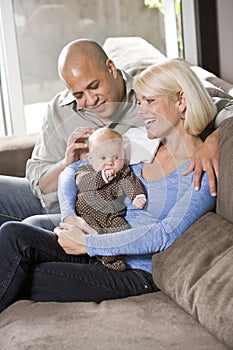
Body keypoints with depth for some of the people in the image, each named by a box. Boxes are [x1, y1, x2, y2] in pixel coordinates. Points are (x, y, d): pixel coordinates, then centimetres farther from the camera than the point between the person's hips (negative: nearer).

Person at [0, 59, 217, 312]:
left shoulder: (203, 169, -9)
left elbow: (165, 235, -19)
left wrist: (89, 244, -18)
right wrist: (77, 220, -3)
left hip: (139, 274, -7)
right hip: (104, 254, 7)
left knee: (23, 279, -21)